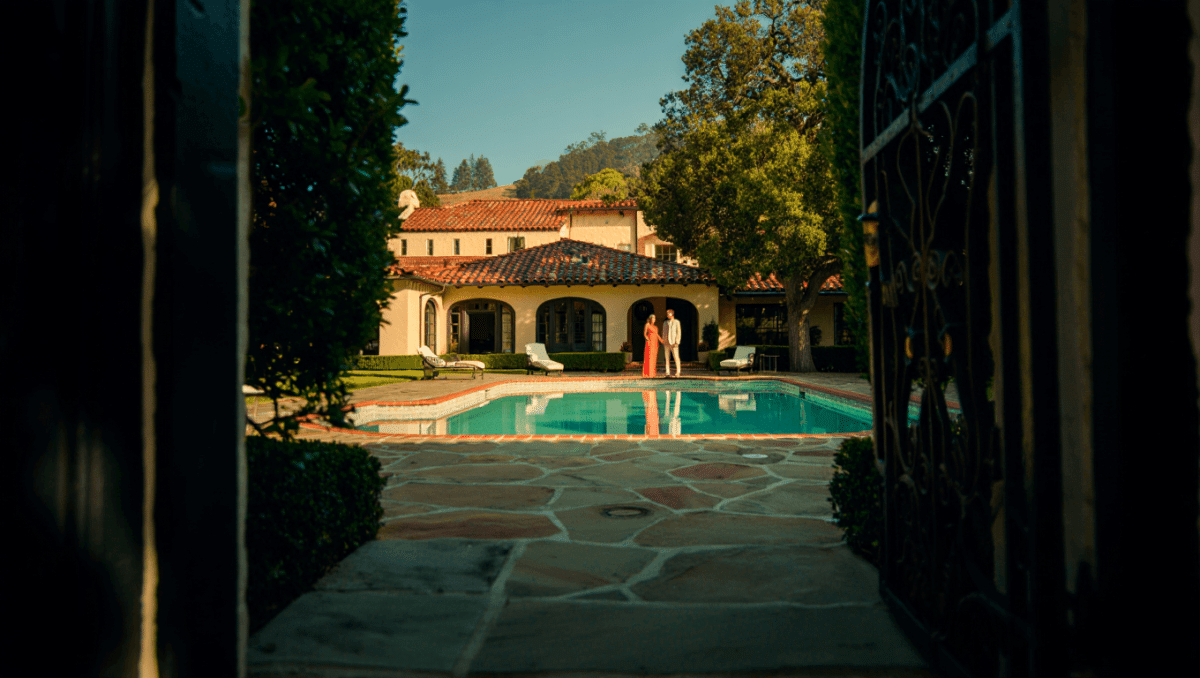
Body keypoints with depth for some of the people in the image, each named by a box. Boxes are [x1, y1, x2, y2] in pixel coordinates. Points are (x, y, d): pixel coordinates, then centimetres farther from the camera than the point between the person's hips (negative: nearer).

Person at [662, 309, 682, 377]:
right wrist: (663, 341, 6)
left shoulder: (676, 322, 1)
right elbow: (663, 332, 16)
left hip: (673, 343, -4)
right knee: (667, 358, 1)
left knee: (676, 357, -7)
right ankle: (668, 373, 2)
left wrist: (677, 342, -13)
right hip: (666, 343, 4)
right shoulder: (665, 323, 15)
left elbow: (678, 332, -4)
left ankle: (678, 372, -4)